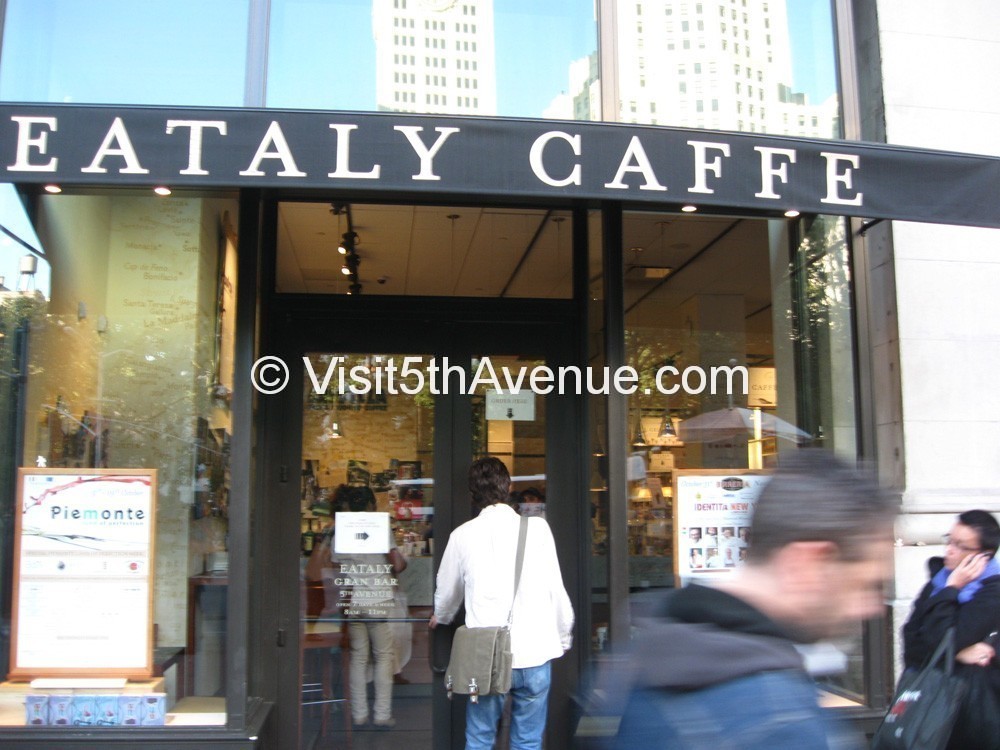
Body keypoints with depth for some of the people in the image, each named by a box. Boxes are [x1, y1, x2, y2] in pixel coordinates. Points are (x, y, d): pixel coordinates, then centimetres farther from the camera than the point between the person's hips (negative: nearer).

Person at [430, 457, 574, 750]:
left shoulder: (463, 534, 0)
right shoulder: (537, 527, -5)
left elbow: (447, 591, 14)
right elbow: (556, 588, -1)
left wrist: (440, 617, 37)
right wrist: (564, 637, 15)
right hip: (534, 652, 0)